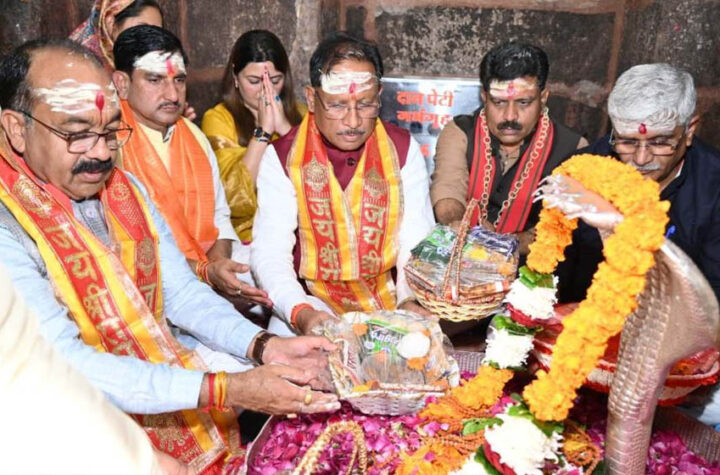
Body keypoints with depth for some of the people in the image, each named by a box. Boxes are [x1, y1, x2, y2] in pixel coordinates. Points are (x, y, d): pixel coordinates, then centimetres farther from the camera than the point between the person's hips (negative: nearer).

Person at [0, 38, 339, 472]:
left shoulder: (126, 189, 3)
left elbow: (182, 293, 2)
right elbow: (66, 366, -25)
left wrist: (265, 346, -14)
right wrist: (224, 390, -32)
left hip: (169, 366, 6)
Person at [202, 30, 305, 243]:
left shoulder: (297, 113, 10)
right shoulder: (218, 118, 0)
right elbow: (234, 198, -13)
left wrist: (285, 128, -13)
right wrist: (263, 130, -13)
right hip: (246, 237, -3)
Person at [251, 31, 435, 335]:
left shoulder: (404, 150, 4)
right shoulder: (281, 157, -1)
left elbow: (416, 243, -2)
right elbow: (269, 251, -9)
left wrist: (412, 302, -22)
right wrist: (300, 312, -28)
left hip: (391, 302, 1)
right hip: (311, 300, 0)